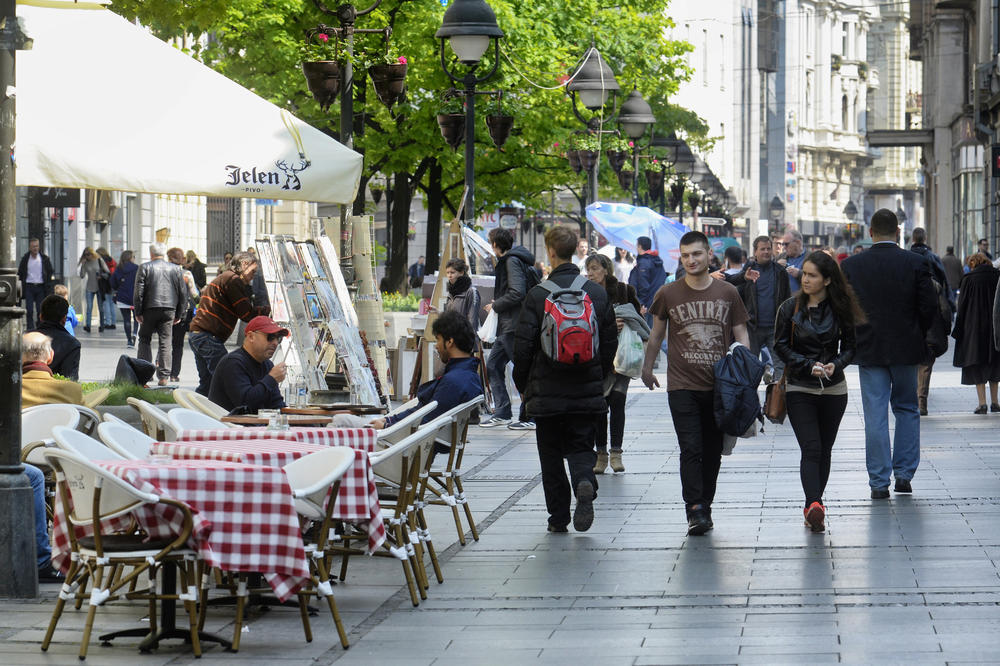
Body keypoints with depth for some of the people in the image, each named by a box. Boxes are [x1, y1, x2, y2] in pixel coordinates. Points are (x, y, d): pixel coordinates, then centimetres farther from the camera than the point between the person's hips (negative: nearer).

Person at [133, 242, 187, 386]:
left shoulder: (145, 268, 0)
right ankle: (164, 377, -3)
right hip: (169, 310, 2)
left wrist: (138, 312, -2)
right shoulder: (175, 269, 9)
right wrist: (179, 315, 13)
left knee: (145, 339, 11)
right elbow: (183, 294, 9)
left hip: (150, 309, -2)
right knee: (165, 341, 2)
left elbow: (138, 292, -6)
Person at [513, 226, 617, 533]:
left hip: (547, 392, -2)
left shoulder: (537, 295, -9)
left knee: (551, 455, 10)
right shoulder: (598, 293, 1)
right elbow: (610, 343, 7)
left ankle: (559, 517, 10)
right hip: (587, 392, 2)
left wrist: (523, 386, 5)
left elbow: (523, 346, -8)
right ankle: (585, 484, -21)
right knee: (581, 447, 10)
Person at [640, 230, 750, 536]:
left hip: (719, 385, 2)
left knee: (713, 452, 8)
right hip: (682, 385, -2)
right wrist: (647, 369, 21)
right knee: (691, 448, -13)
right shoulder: (668, 294, 3)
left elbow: (741, 334, 11)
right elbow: (656, 335, 16)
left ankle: (705, 507, 20)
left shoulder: (728, 293, 5)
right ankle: (694, 510, -16)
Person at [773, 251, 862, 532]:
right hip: (799, 389, -2)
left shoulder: (840, 309, 0)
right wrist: (808, 366, -15)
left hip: (833, 389, 2)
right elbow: (781, 346, -1)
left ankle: (814, 505, 18)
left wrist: (836, 364, -15)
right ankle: (814, 505, -27)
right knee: (811, 449, -14)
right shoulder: (790, 307, -2)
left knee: (824, 450, 8)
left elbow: (850, 346, 6)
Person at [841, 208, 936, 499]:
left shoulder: (851, 265, -5)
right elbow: (930, 306, -7)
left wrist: (854, 339, 10)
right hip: (906, 349, 0)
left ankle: (879, 481, 2)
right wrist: (917, 335, 9)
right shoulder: (916, 263, -6)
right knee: (907, 409, 16)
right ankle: (904, 474, 12)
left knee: (875, 415, 3)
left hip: (868, 349, 0)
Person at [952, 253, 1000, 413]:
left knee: (976, 366, 3)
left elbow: (962, 308, -4)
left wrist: (958, 332, 2)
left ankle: (982, 403, -5)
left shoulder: (968, 280, -6)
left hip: (975, 328, -3)